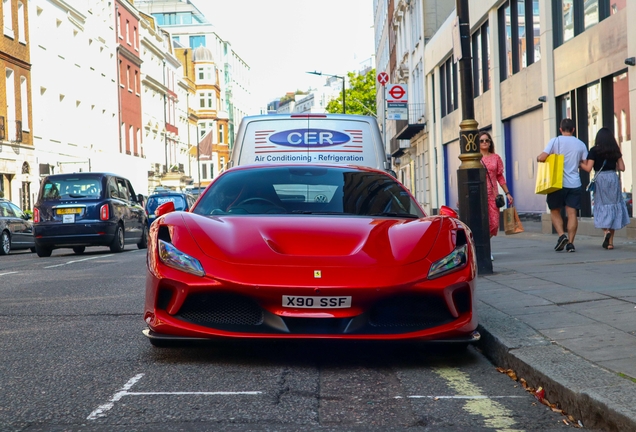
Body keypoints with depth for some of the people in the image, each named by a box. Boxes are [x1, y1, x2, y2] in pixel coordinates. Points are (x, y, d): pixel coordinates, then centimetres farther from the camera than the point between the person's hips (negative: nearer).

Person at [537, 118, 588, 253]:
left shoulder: (555, 141, -4)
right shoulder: (581, 144, 6)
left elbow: (542, 158, -13)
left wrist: (538, 158, 9)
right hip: (574, 184, 2)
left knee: (555, 211, 12)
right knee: (572, 214, 2)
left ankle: (561, 235, -7)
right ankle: (570, 243, -3)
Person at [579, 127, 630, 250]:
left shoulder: (594, 151, -3)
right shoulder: (615, 151, 7)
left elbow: (588, 168, -8)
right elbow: (622, 168, 6)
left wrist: (579, 163, 9)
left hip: (600, 178, -2)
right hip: (613, 178, 3)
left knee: (602, 206, 5)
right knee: (614, 206, 7)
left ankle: (606, 230, -21)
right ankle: (610, 241, 7)